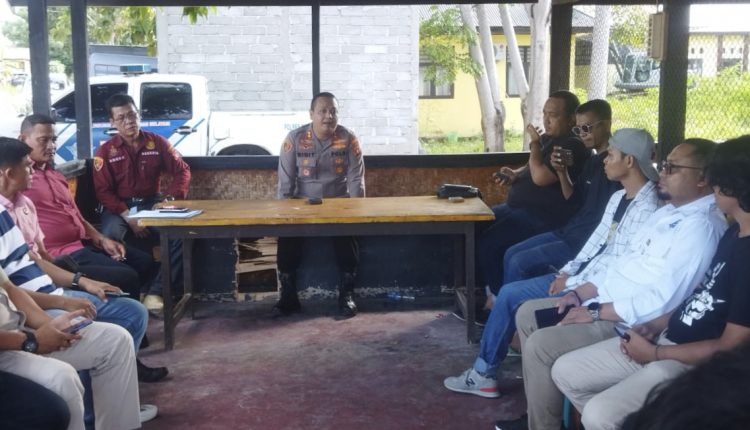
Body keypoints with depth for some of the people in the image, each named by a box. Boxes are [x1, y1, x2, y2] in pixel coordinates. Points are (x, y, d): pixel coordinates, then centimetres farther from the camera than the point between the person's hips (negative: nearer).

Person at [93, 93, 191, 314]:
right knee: (110, 235, -36)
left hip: (152, 203, 2)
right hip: (119, 207, -2)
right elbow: (103, 191, -6)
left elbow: (182, 171, 5)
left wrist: (171, 199, -13)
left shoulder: (157, 142, 4)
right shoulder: (105, 151, -1)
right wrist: (128, 217, -19)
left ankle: (156, 292, -24)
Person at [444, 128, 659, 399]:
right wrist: (567, 271, 2)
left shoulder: (647, 209, -19)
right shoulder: (618, 198, 12)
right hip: (582, 275, 9)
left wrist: (573, 283, -15)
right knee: (509, 293, 2)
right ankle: (483, 373, 9)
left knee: (527, 312, -17)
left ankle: (485, 373, 5)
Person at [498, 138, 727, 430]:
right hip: (603, 300, 11)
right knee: (527, 315, 10)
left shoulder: (702, 227, -21)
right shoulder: (668, 211, 12)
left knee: (540, 345, -21)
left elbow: (662, 300, -27)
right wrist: (581, 292, 3)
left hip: (629, 323, -11)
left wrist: (596, 313, -20)